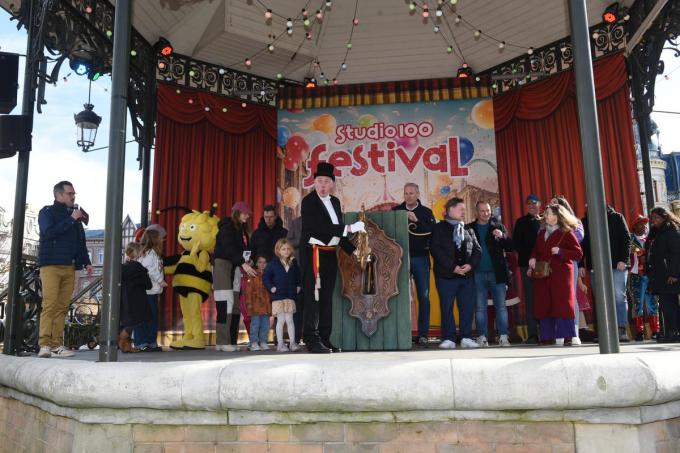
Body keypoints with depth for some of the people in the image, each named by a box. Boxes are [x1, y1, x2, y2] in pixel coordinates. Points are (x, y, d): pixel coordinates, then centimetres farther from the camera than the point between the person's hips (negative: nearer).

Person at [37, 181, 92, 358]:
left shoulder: (75, 214, 20)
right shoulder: (47, 212, 5)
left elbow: (81, 241, 24)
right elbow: (49, 232, -14)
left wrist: (86, 261, 15)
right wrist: (71, 219, -12)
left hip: (69, 267, 5)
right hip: (51, 264, -5)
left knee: (62, 307, 1)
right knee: (50, 304, -12)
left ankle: (56, 345, 1)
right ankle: (45, 345, -13)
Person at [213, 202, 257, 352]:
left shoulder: (242, 229, 19)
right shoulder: (227, 227, -5)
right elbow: (229, 248, -18)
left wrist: (248, 261, -1)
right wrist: (243, 263, -25)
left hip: (235, 268, 8)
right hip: (223, 265, -8)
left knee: (236, 304, 1)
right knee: (226, 303, -12)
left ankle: (231, 341, 3)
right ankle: (223, 342, -11)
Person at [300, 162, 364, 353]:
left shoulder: (335, 202, 13)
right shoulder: (309, 201, -10)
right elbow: (321, 227, -21)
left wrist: (352, 250, 10)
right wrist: (349, 228, -22)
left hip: (330, 255, 8)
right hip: (313, 254, -8)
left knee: (327, 298, 10)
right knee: (313, 297, -6)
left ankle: (324, 339, 17)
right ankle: (312, 341, -1)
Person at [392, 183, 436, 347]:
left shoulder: (426, 212, 5)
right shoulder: (396, 210, 8)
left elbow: (432, 232, -8)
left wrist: (416, 220, -16)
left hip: (420, 258, 0)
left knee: (424, 297, 0)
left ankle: (423, 334, 7)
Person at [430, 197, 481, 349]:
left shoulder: (467, 230, 16)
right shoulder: (439, 228, 2)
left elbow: (477, 249, 12)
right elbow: (436, 250, -8)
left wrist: (470, 265, -7)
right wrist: (453, 267, -14)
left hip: (467, 274, 4)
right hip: (446, 274, -4)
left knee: (468, 307, 3)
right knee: (447, 307, 0)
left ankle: (466, 338, 12)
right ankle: (448, 339, 7)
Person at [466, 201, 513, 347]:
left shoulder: (499, 227, 9)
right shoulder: (469, 228, 7)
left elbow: (510, 247, 2)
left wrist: (503, 236, -14)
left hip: (497, 273, 0)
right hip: (478, 274, 0)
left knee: (501, 306, -1)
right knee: (480, 308, 5)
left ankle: (503, 337, 4)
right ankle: (482, 337, 11)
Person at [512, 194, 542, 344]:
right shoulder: (521, 222, 11)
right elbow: (516, 243, 3)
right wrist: (528, 258, -8)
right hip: (527, 265, -1)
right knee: (530, 300, -2)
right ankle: (532, 334, -1)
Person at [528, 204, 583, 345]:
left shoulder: (566, 233, -3)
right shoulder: (542, 233, 15)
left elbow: (579, 253, -7)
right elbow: (536, 250, 24)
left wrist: (560, 251, -18)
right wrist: (533, 258, 3)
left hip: (561, 274, -6)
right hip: (542, 274, 6)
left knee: (563, 304, -5)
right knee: (544, 305, 4)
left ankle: (567, 336, 0)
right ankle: (548, 336, 11)